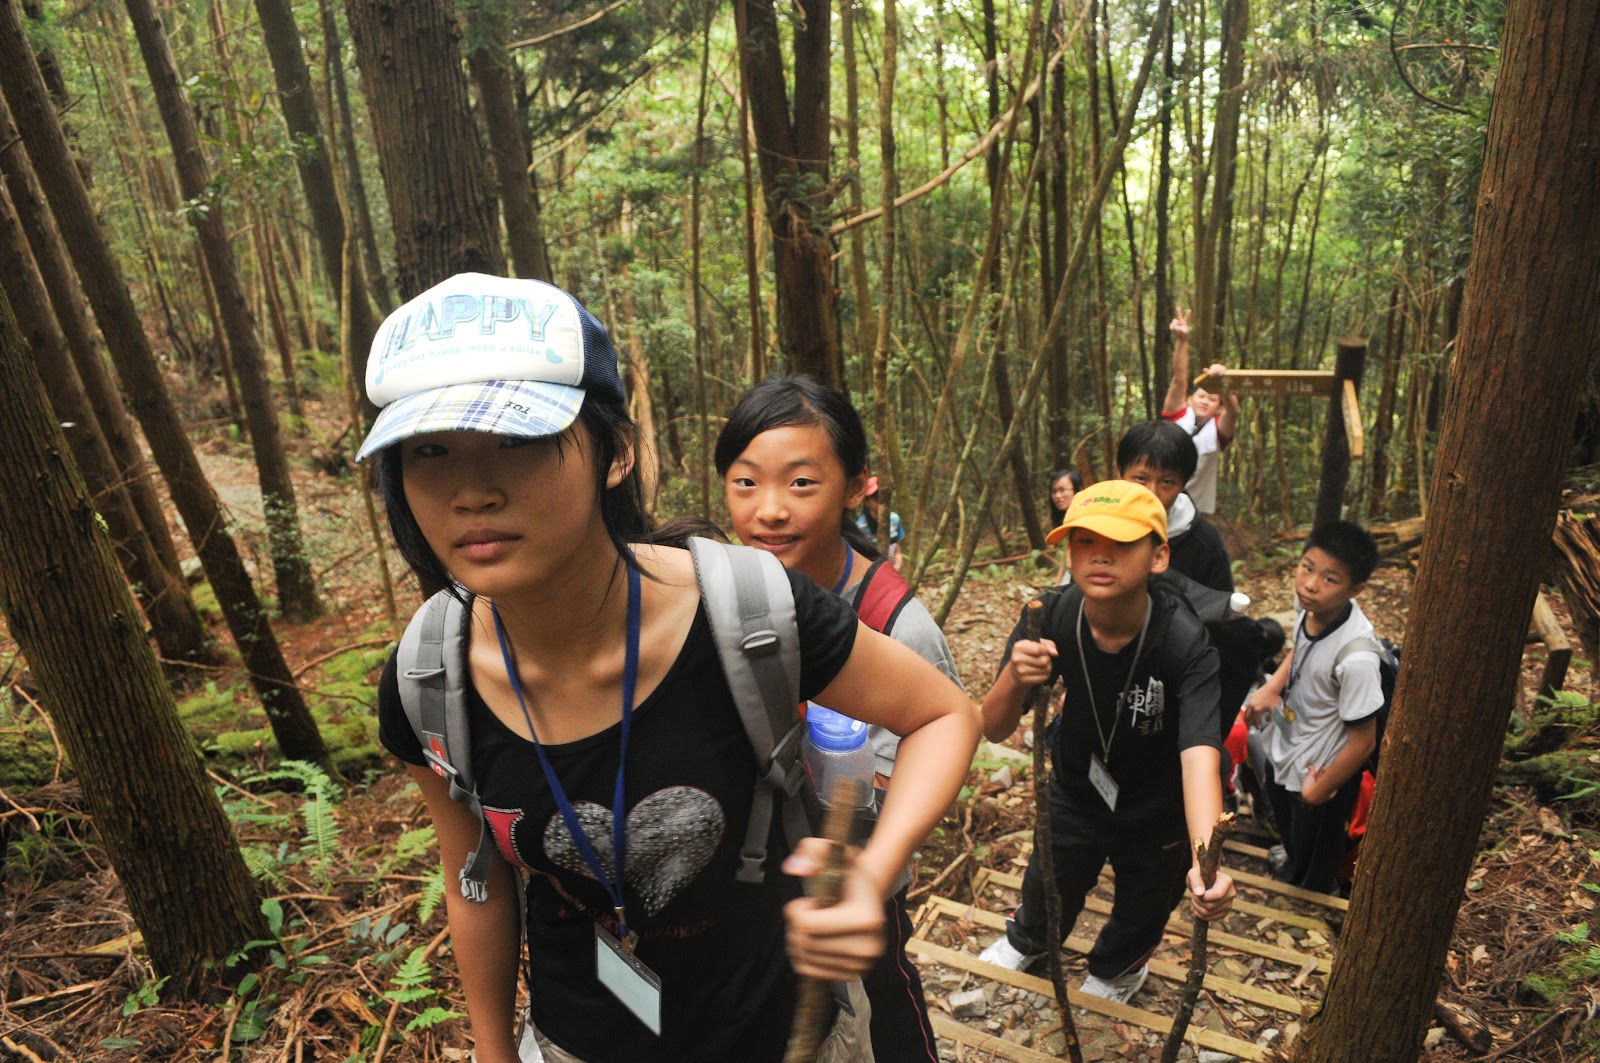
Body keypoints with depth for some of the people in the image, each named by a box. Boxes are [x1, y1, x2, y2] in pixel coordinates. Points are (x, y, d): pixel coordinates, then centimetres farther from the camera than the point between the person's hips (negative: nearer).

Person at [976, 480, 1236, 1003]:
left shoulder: (1186, 643, -36)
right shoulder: (1050, 617, -26)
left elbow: (1199, 753, -48)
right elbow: (994, 730, -24)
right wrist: (1015, 679, -47)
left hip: (1156, 813, -2)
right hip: (1075, 789, 2)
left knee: (1141, 911, 24)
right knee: (1048, 888, 27)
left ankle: (1118, 967, 62)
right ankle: (1028, 940, 64)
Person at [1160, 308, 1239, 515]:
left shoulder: (1217, 431, -1)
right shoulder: (1178, 416, 0)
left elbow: (1233, 411, -22)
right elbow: (1179, 380, -11)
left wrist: (1223, 381, -41)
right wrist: (1181, 340, -23)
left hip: (1196, 508, 0)